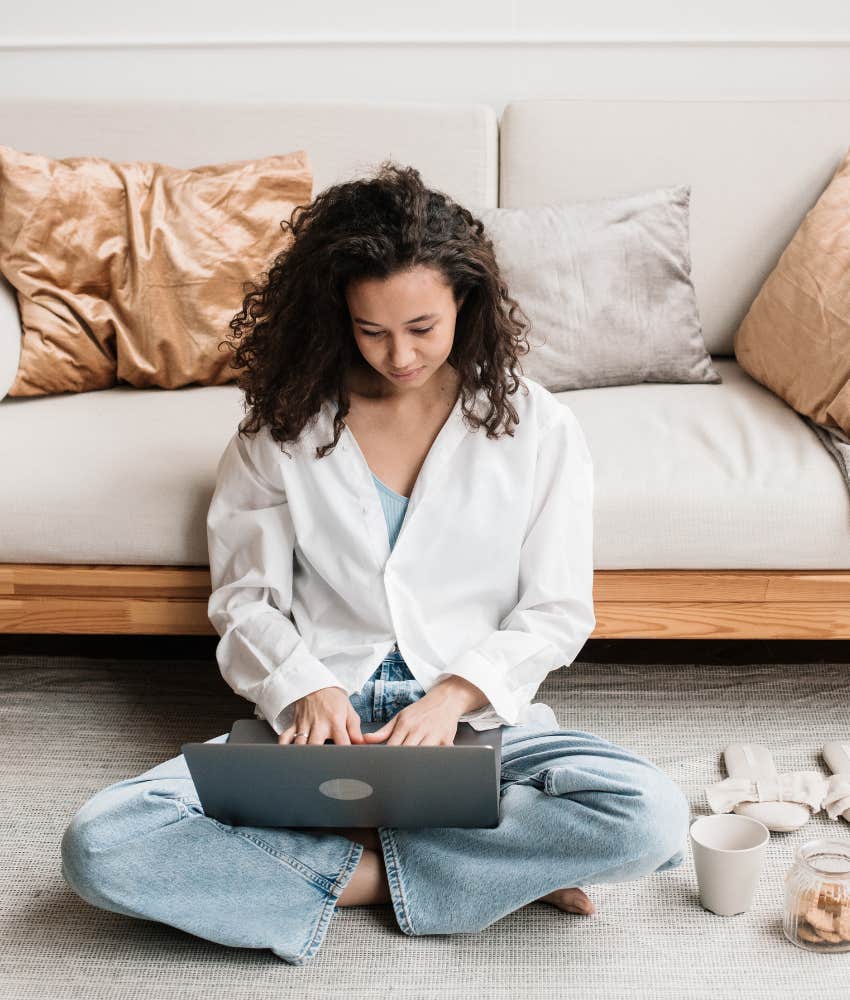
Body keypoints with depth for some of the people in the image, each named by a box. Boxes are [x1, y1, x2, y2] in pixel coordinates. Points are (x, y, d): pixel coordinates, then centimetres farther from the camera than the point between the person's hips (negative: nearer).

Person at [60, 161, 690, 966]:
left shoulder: (538, 429, 1)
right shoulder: (283, 425, 3)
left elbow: (555, 614, 3)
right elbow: (245, 598, 6)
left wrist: (455, 695, -15)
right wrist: (304, 688, -14)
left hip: (477, 715, -1)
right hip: (316, 718, 1)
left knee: (648, 816, -31)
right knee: (99, 845, -24)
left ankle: (358, 860, -16)